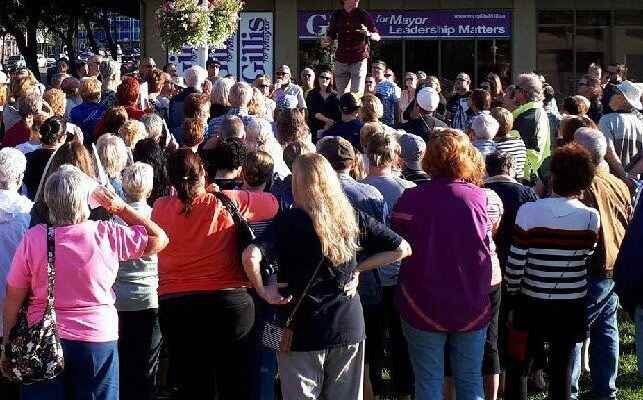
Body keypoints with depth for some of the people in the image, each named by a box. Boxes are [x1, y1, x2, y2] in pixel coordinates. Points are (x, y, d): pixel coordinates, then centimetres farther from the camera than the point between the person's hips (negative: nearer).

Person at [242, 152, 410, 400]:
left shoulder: (289, 221, -10)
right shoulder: (353, 218, 1)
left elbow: (251, 256, -25)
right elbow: (402, 249, 6)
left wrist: (263, 291, -10)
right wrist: (357, 268, 8)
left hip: (302, 331, -4)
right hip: (350, 326, 4)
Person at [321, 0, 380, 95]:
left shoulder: (363, 15, 0)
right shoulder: (336, 15, 7)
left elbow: (377, 37, 2)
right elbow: (331, 35, 14)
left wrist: (368, 34, -20)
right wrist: (326, 41, -10)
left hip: (359, 60, -3)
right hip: (341, 60, 3)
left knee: (357, 94, -10)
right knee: (341, 94, 5)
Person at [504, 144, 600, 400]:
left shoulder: (529, 212, -15)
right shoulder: (592, 218, -9)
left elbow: (515, 264, -12)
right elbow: (587, 258, 3)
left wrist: (513, 293, 4)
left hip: (532, 304, -2)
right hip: (572, 306, 2)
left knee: (518, 366, 10)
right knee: (562, 369, 12)